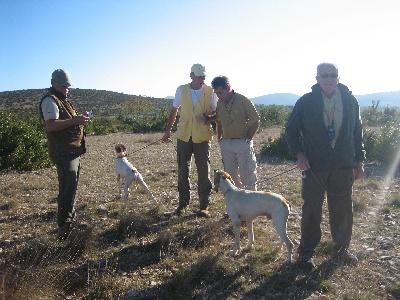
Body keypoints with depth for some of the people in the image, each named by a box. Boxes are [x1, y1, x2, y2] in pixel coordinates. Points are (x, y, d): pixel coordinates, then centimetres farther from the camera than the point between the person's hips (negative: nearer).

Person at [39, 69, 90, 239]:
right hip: (64, 152, -10)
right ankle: (64, 227, -11)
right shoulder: (50, 100, -11)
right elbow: (51, 125, -24)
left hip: (74, 151, 10)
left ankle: (69, 218, 34)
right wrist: (75, 120, -27)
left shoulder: (63, 100, 22)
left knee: (71, 187, 19)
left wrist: (80, 119, 12)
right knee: (68, 188, -14)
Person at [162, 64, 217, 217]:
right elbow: (174, 110, 13)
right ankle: (183, 203, 22)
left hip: (202, 137, -1)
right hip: (184, 136, 2)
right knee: (182, 171, 8)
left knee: (204, 172, 2)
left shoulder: (210, 92, -3)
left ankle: (204, 206, 15)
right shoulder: (181, 90, 2)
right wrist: (168, 131, 14)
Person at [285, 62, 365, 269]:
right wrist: (299, 154, -11)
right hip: (314, 166, -2)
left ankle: (341, 249, 32)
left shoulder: (350, 101, 4)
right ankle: (306, 252, 22)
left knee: (343, 210, 12)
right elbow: (291, 130, 2)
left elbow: (357, 132, 10)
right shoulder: (306, 102, -4)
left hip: (344, 167, 3)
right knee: (311, 210, 6)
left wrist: (359, 160, 9)